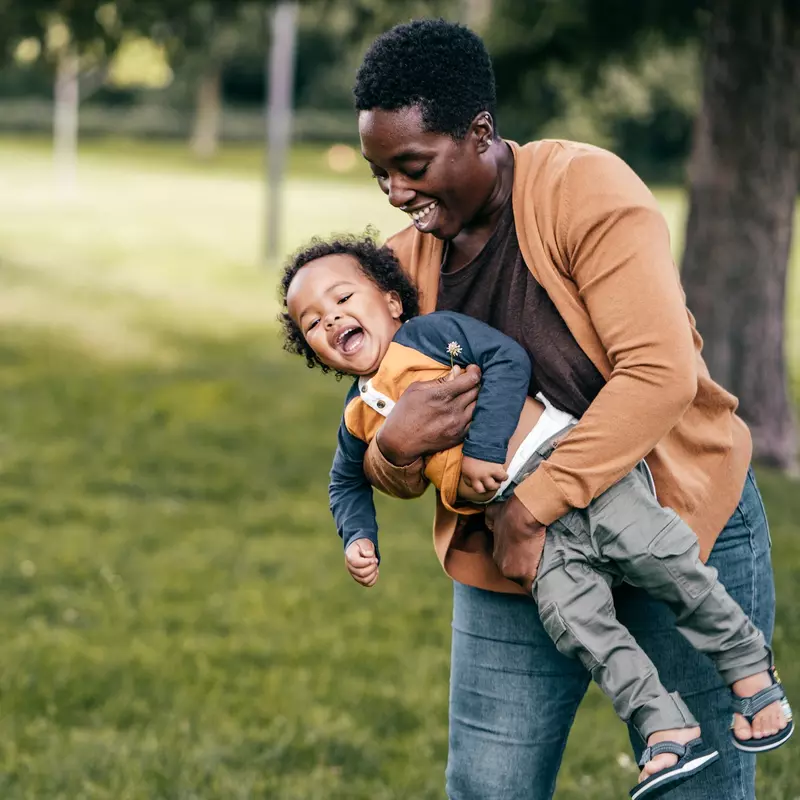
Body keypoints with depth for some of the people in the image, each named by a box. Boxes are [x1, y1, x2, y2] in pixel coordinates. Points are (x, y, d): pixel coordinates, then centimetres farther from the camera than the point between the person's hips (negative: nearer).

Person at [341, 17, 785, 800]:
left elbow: (659, 373, -27)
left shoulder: (586, 190, -16)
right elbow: (390, 475, 5)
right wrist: (395, 449, -21)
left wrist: (533, 506, -27)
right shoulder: (405, 261, 1)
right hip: (509, 560, 5)